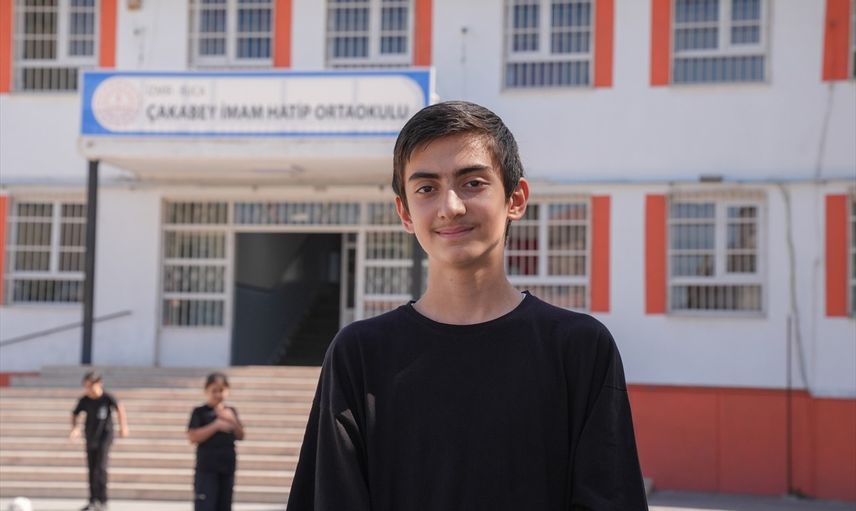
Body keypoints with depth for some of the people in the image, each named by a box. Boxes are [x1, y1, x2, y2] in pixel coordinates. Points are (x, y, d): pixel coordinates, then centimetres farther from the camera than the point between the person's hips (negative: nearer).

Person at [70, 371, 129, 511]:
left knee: (100, 468, -14)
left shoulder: (107, 397, -12)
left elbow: (119, 408, -20)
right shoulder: (84, 400, -1)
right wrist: (75, 428, -9)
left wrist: (123, 426, -32)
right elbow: (74, 414, 9)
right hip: (91, 438, 4)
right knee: (92, 469, 10)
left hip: (105, 436, -4)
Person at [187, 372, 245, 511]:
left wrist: (232, 421, -10)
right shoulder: (200, 412, -5)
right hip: (206, 467, -5)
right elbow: (193, 437, -14)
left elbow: (240, 436, 7)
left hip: (227, 466, 5)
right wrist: (216, 425, -19)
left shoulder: (231, 412, 9)